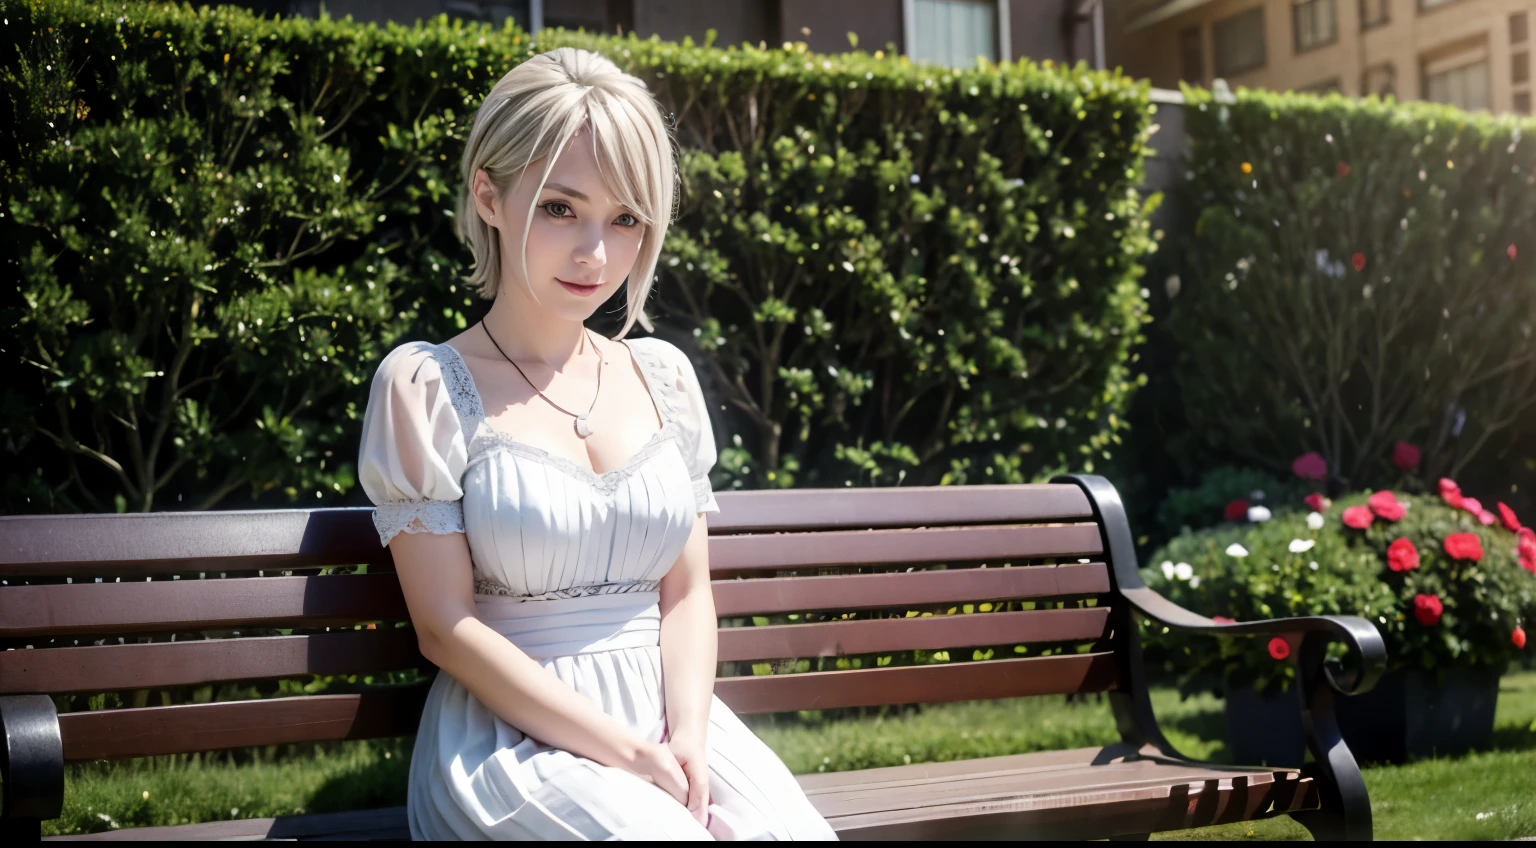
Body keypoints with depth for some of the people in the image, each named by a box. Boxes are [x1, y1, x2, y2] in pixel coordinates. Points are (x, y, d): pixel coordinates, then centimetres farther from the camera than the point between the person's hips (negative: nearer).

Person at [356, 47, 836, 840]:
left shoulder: (662, 377, 9)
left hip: (671, 719, 4)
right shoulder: (425, 385, -5)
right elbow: (447, 627, -8)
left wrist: (686, 739, -10)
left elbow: (687, 591, 8)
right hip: (517, 736, -4)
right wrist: (631, 756, -13)